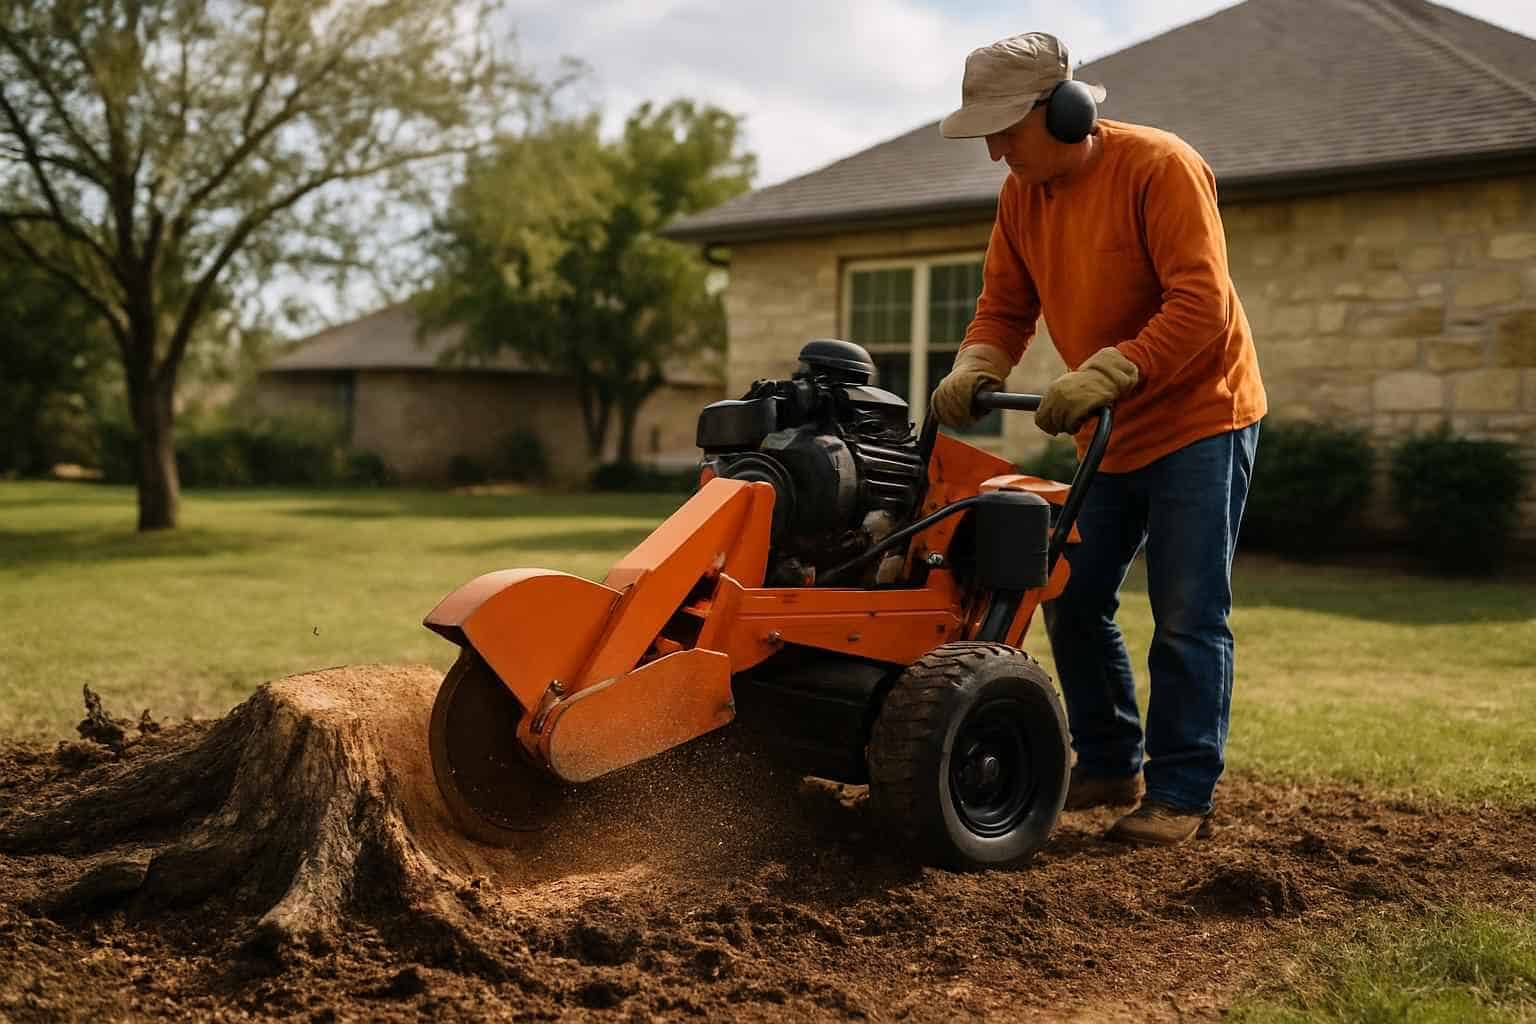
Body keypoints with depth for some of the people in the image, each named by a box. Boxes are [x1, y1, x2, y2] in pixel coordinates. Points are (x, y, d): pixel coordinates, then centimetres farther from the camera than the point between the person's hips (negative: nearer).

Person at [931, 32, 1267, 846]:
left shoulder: (1160, 168, -20)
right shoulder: (1021, 195, 2)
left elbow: (1201, 304, -27)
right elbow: (1005, 306, 4)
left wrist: (1105, 374, -37)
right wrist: (974, 369, -17)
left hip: (1198, 419, -7)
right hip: (1108, 435, 7)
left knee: (1187, 618, -5)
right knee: (1073, 600, 9)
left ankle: (1181, 793, 4)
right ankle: (1109, 765, 23)